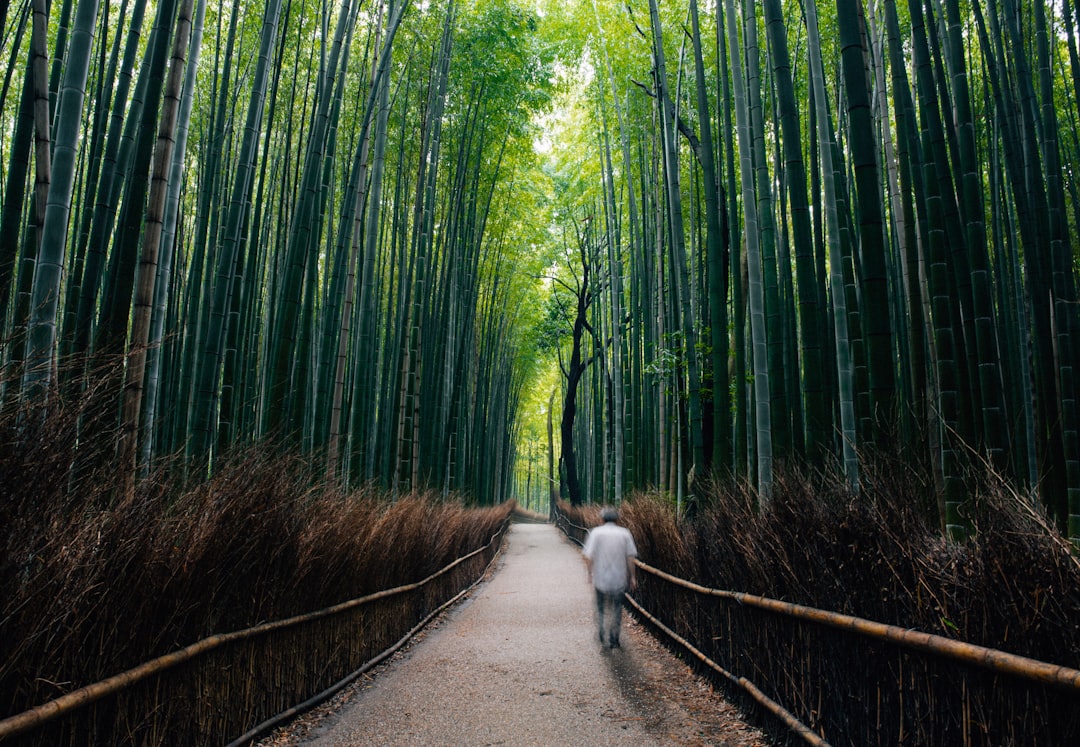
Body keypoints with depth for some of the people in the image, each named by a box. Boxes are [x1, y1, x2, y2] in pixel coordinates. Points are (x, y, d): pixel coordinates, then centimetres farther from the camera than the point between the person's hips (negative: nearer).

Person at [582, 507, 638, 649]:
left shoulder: (596, 532, -2)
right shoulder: (625, 533, 1)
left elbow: (588, 556, -9)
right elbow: (630, 557, -4)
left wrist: (590, 573, 0)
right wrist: (632, 576, 3)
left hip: (600, 577, 0)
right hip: (619, 578, 1)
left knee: (600, 606, 22)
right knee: (616, 608, 15)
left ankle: (602, 633, 23)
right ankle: (613, 639, 16)